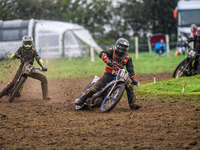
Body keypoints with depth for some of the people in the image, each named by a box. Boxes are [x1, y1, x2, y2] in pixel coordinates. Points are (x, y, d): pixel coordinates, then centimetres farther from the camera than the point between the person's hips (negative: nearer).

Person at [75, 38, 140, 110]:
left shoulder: (128, 58, 3)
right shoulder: (112, 51, -6)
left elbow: (130, 69, 3)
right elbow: (101, 53, -22)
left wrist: (134, 79, -11)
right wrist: (107, 60, -41)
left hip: (118, 76, 3)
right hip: (108, 74, -3)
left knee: (129, 86, -17)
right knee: (96, 87, -15)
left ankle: (132, 104, -6)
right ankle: (81, 100, -1)